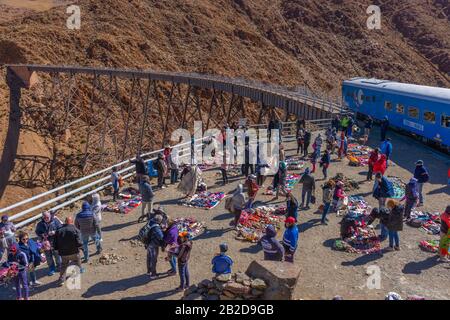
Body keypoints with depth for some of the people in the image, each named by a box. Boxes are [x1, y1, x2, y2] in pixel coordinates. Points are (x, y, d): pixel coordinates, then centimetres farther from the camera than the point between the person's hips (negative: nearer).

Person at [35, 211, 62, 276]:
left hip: (55, 241, -1)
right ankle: (51, 269, 24)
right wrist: (42, 235, -13)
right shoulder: (40, 224, -1)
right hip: (46, 242, 1)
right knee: (48, 256, 8)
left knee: (57, 255, 9)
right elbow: (37, 232, 7)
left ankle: (59, 266, 30)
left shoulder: (55, 221, -6)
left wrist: (55, 232, -20)